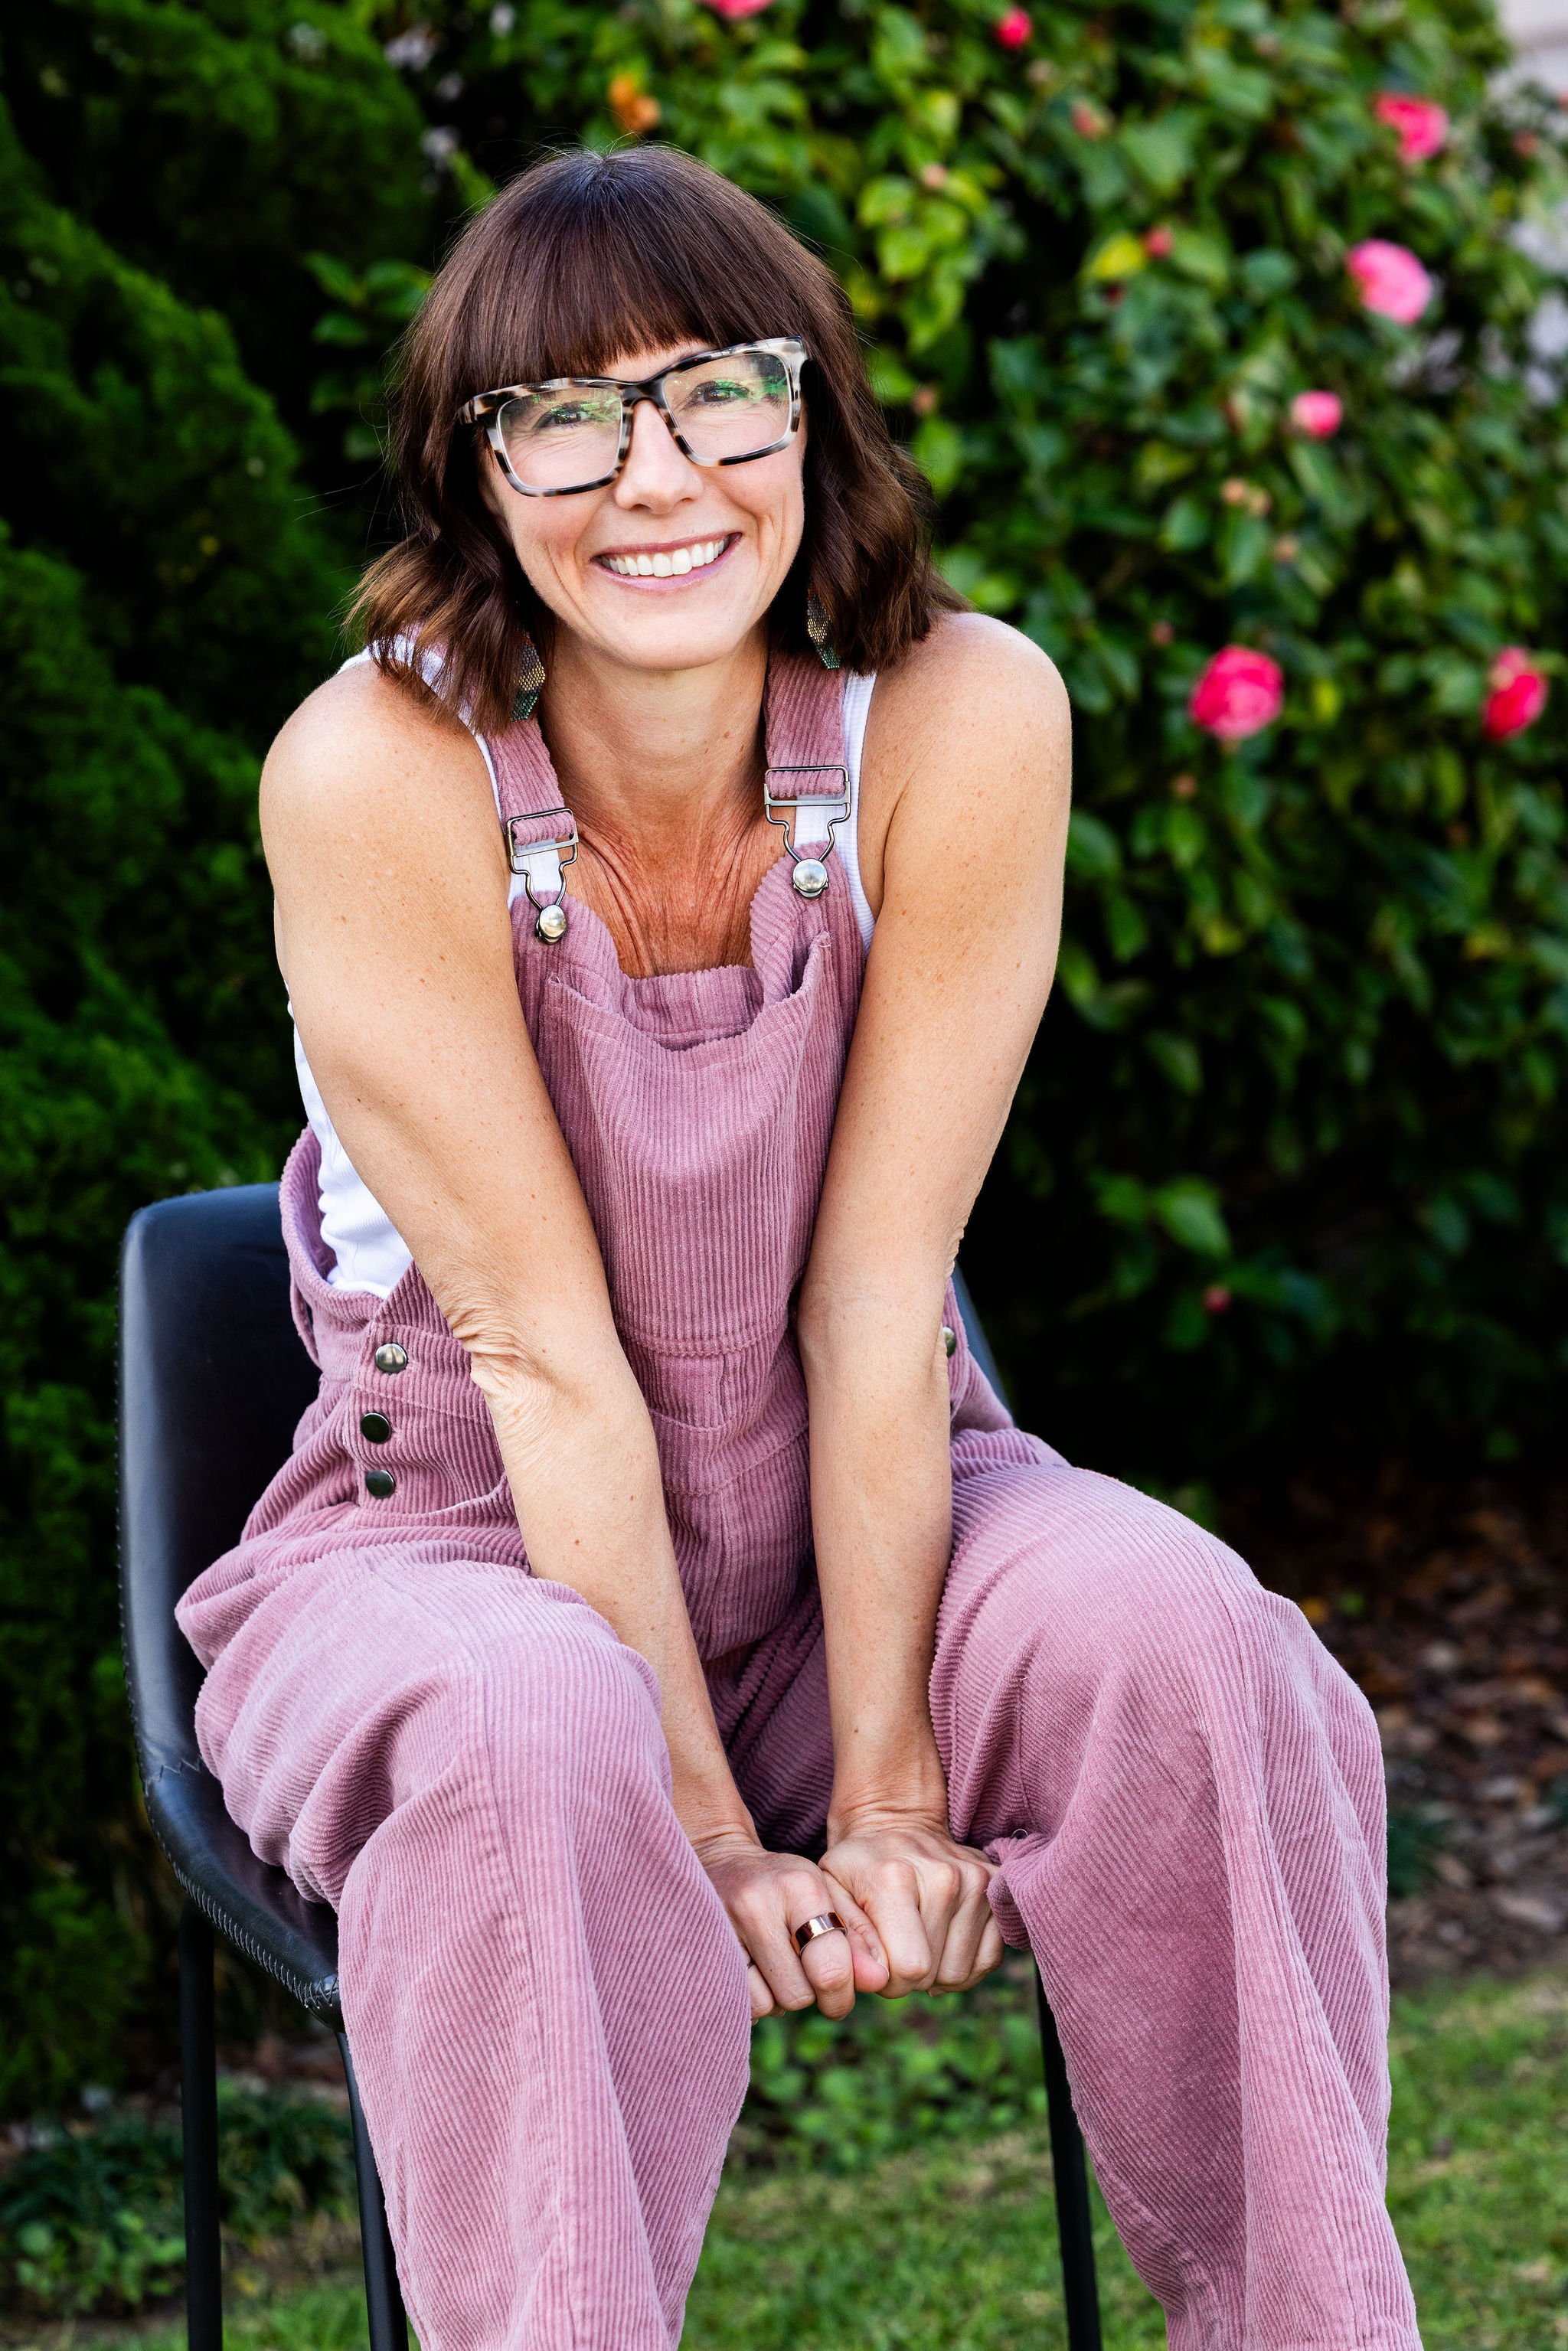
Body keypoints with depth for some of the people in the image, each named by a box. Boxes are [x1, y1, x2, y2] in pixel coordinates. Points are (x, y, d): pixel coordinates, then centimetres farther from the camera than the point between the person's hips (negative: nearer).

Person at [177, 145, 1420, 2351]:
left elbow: (876, 1296, -15)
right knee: (521, 1739, -35)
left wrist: (890, 1782, -18)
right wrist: (715, 1833, -21)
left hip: (861, 1510, 2)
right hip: (463, 1537, -2)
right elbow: (542, 1347, -20)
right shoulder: (378, 771, -20)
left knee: (1174, 1638, -27)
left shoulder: (961, 720, -16)